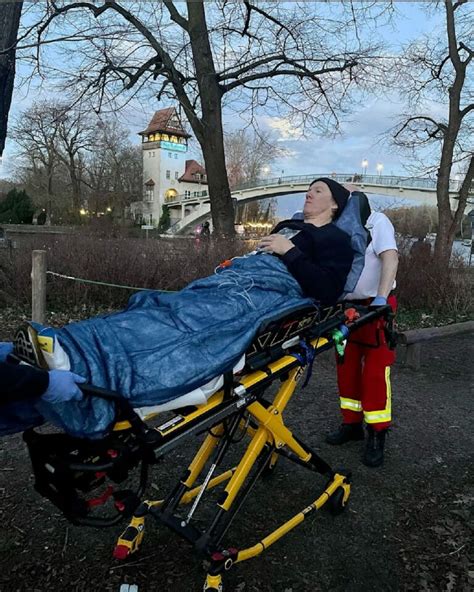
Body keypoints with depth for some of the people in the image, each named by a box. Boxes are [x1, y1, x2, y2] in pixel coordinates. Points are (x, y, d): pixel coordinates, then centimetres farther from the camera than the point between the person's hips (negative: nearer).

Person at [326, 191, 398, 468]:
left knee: (375, 373, -3)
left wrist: (381, 297, -33)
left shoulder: (377, 221, -8)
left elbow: (390, 258, -20)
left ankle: (377, 435, 9)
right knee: (347, 369, 12)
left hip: (375, 308, -5)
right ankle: (352, 424, 27)